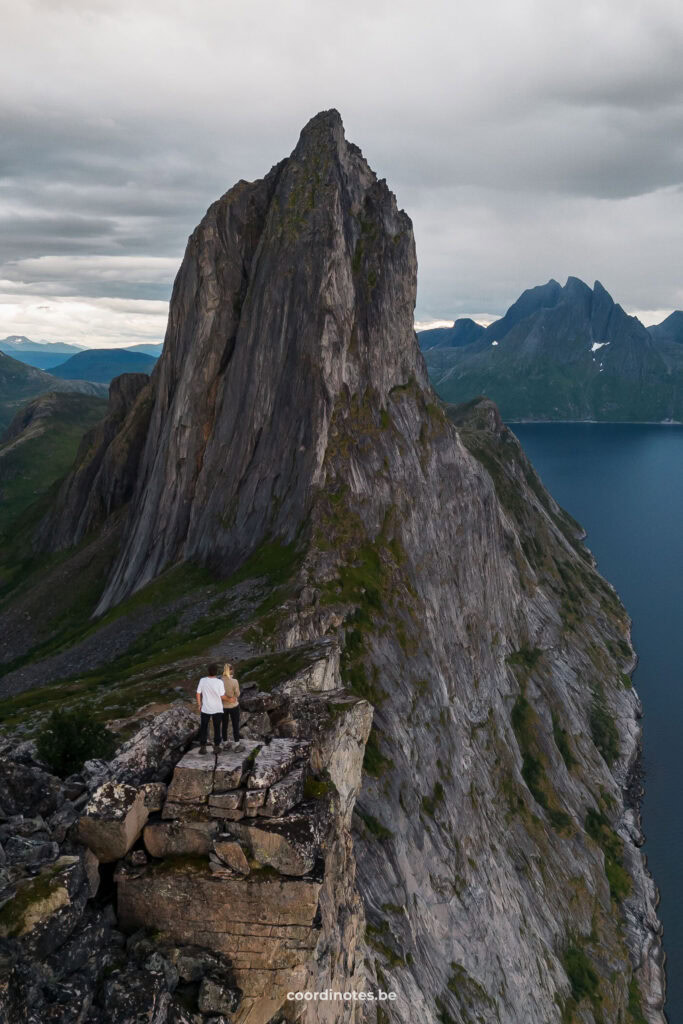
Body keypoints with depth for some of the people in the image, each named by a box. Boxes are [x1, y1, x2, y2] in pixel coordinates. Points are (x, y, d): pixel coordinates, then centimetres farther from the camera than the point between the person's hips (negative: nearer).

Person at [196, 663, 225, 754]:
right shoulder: (219, 682, -19)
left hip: (205, 709, 1)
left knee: (203, 728, 17)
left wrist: (199, 705, 10)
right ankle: (216, 747, 21)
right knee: (217, 728, 15)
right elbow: (222, 696, -12)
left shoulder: (202, 680, -12)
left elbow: (198, 694, -4)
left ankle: (203, 747, 18)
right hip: (217, 709, -1)